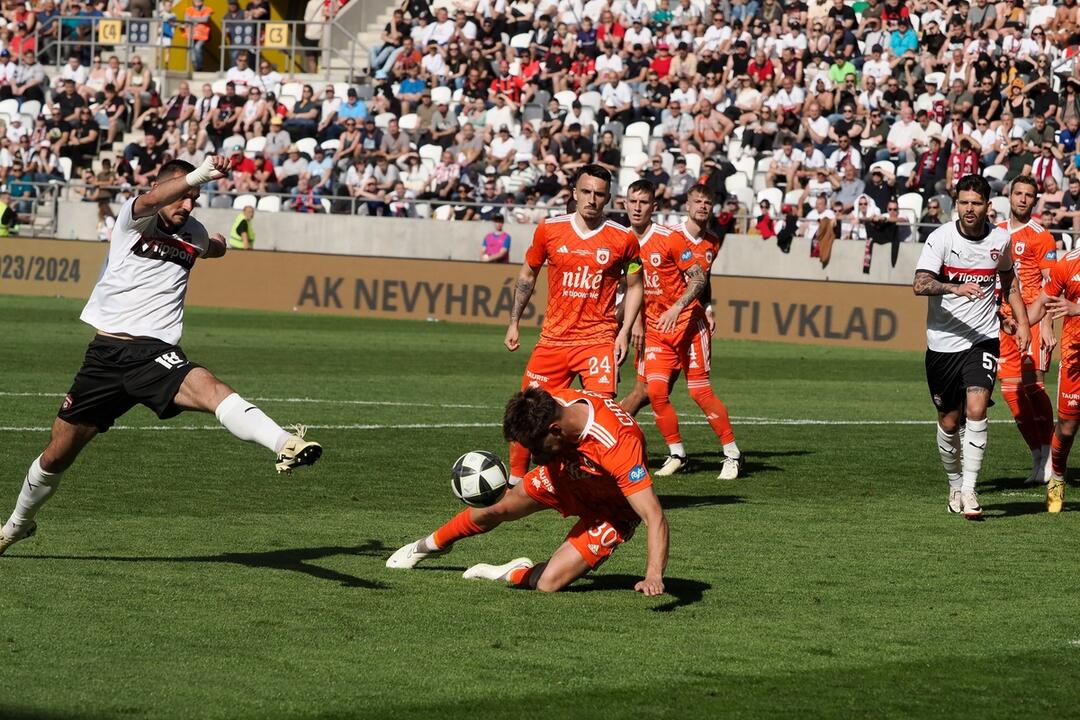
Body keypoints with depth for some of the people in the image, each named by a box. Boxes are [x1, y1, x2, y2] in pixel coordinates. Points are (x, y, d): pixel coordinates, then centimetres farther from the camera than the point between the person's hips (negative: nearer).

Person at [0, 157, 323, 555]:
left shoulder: (192, 233, 12)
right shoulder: (134, 217, -2)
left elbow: (215, 247, 43)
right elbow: (152, 200, -31)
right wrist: (201, 174, -43)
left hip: (155, 353, 1)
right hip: (106, 353, -1)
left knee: (207, 387, -32)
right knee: (57, 454, 11)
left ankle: (285, 445, -54)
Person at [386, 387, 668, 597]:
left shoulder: (617, 445, -44)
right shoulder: (553, 404, -26)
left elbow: (654, 517, -46)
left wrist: (653, 576, -57)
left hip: (610, 511, -6)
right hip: (567, 475, 6)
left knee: (548, 583, -20)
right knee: (496, 508, 19)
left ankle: (514, 574, 14)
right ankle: (431, 544, 48)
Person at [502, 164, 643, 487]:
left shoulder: (622, 239, -2)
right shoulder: (549, 230, 1)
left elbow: (634, 286, 10)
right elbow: (527, 275, 15)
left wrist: (624, 333, 1)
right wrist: (514, 323, 14)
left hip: (599, 339, -2)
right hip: (553, 338, 2)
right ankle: (514, 481, 25)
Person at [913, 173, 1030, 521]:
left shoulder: (1000, 240, 1)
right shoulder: (941, 238, -8)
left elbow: (1008, 282, 20)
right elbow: (920, 284, -21)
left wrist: (1022, 322, 11)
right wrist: (954, 288, -38)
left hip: (983, 339, 0)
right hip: (943, 342, 0)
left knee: (976, 410, -18)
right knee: (949, 422, 7)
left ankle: (969, 491, -15)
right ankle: (955, 485, 30)